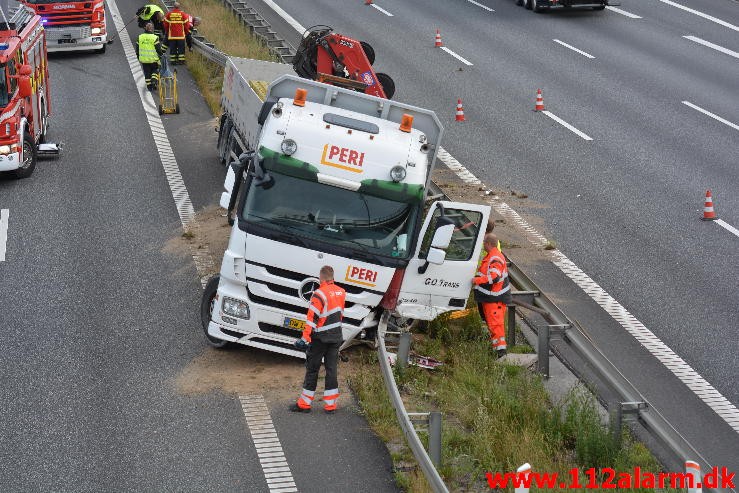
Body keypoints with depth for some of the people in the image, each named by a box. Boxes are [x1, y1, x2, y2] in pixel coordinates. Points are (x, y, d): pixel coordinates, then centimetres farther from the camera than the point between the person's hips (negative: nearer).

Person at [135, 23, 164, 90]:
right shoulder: (155, 38, -14)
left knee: (147, 73, 13)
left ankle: (149, 86, 15)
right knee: (155, 70, 18)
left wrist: (138, 56, 20)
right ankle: (154, 80, -4)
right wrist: (160, 55, 10)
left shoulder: (140, 37, -1)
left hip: (143, 59, 3)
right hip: (153, 59, -3)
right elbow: (159, 49, -9)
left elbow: (137, 49, 7)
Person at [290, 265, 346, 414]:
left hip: (320, 338, -6)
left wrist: (305, 338, -19)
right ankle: (330, 404, 10)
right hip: (336, 337, 6)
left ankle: (304, 404, 9)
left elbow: (312, 318, -20)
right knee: (332, 369, 9)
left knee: (312, 369, 4)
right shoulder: (342, 292, 4)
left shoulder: (319, 294, -17)